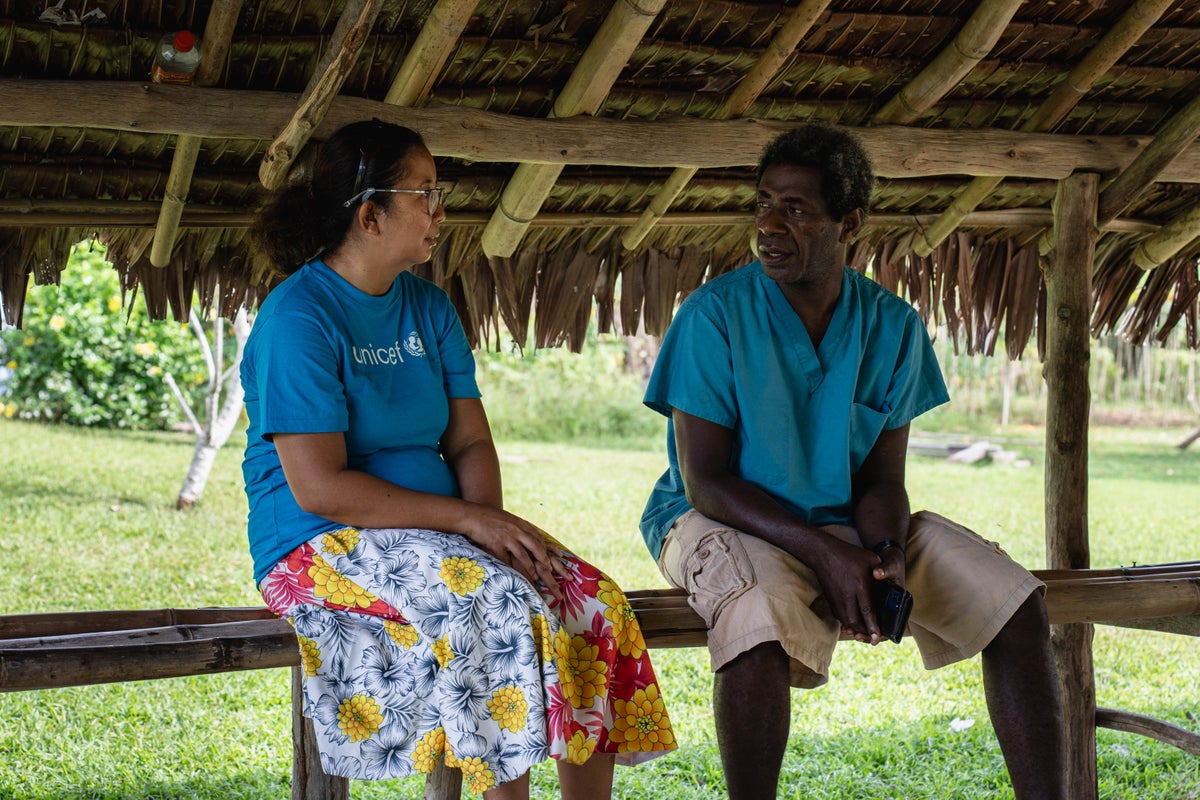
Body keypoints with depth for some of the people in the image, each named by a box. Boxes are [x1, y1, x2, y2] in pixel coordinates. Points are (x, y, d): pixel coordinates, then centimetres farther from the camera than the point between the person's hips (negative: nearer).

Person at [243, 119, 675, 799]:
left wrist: (492, 521, -12)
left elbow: (470, 442, 10)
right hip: (325, 543, -7)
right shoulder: (298, 318, -12)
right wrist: (467, 519, -21)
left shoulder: (430, 308, 12)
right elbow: (319, 487, -19)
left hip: (439, 532, 7)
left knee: (597, 602, -16)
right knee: (503, 603, -32)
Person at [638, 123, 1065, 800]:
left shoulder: (893, 325, 0)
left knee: (1015, 599, -12)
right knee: (761, 611, -40)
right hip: (722, 520, -4)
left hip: (847, 519, 5)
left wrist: (884, 556, -22)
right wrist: (824, 552, -26)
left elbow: (883, 477, 2)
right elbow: (705, 481, -15)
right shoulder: (714, 314, -13)